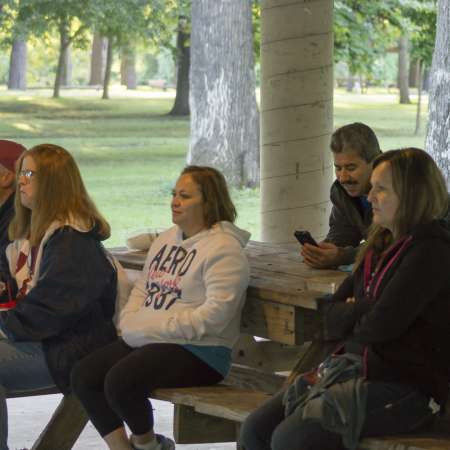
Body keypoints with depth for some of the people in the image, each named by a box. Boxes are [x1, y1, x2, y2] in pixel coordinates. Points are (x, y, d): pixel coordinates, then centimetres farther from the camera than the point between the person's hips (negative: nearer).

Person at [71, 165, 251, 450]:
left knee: (120, 381, -28)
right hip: (147, 341, 9)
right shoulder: (166, 239, 18)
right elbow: (142, 288, 25)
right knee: (84, 376, -8)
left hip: (199, 351, -9)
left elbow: (214, 315, -21)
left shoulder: (223, 249, -11)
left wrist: (154, 330, -20)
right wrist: (130, 323, 3)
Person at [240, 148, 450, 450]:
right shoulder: (380, 246, 17)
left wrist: (349, 313, 4)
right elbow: (329, 313, 15)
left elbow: (381, 325, -18)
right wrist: (362, 311, -6)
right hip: (357, 368, 9)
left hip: (404, 388, -9)